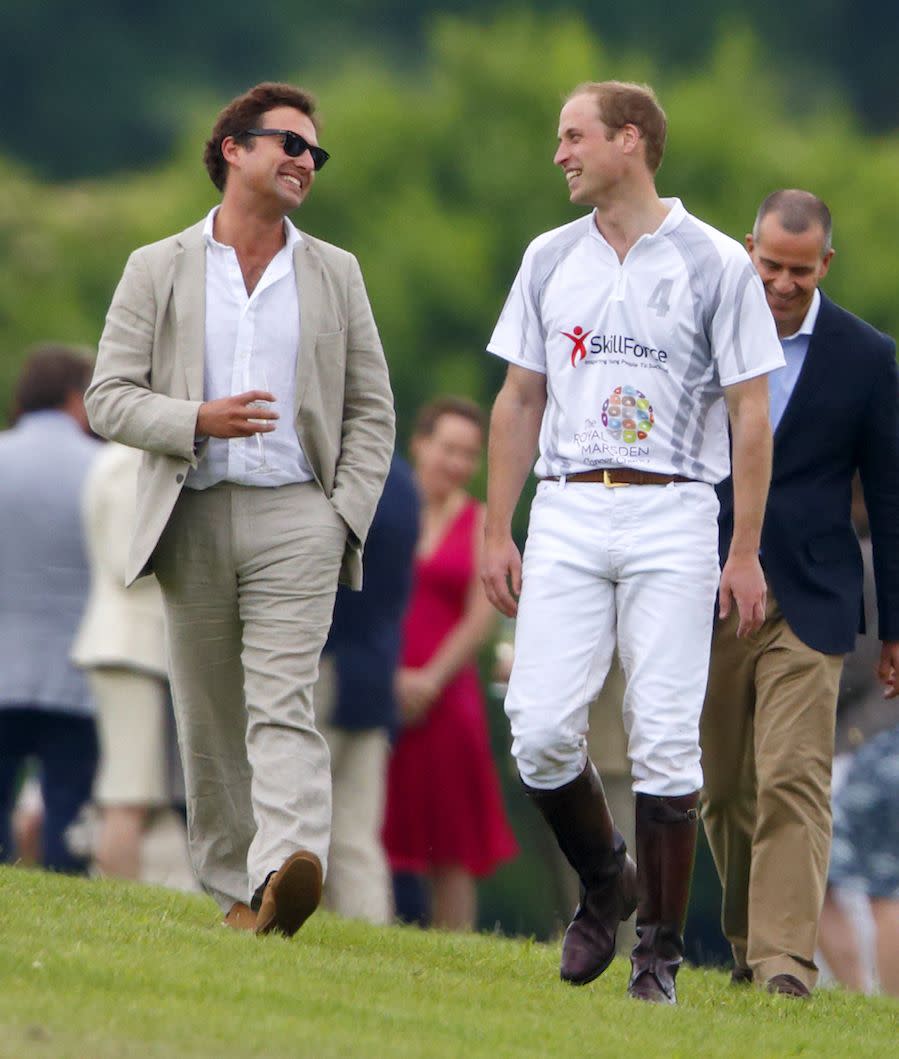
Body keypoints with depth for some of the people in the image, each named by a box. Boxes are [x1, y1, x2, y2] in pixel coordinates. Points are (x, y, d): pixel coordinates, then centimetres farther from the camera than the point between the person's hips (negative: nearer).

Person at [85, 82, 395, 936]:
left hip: (295, 518, -1)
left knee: (283, 707, -17)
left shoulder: (334, 275, 12)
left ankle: (287, 872, -34)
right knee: (207, 722, 5)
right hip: (192, 519, 1)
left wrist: (345, 516, -1)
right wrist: (197, 421, -15)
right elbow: (108, 397, 3)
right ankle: (234, 889, 16)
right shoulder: (158, 270, 8)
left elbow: (371, 411, 13)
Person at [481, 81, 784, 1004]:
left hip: (671, 517, -3)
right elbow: (519, 402, 15)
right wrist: (496, 533, 8)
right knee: (540, 731, -7)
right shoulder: (550, 260, 11)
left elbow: (750, 414, -2)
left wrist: (746, 553, -7)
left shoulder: (714, 263, -2)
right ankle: (603, 882, 19)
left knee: (664, 741, -5)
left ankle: (659, 950, 4)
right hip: (566, 518, 3)